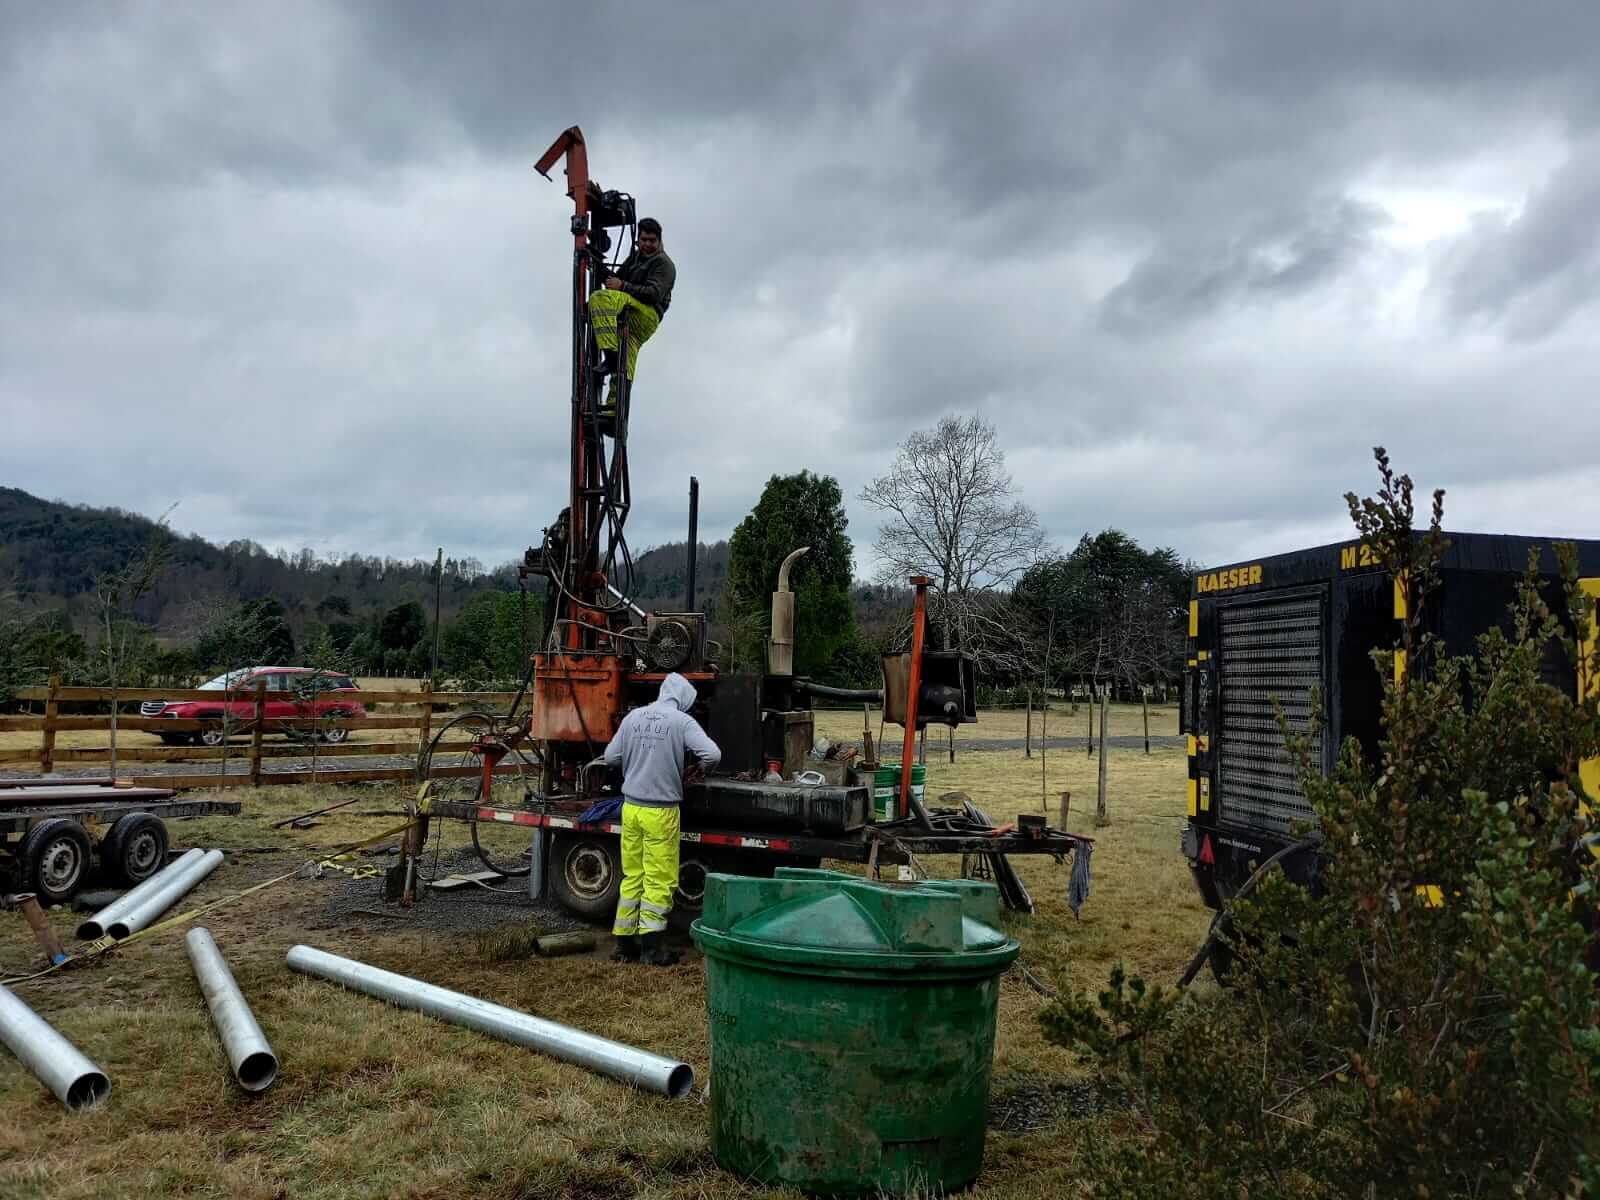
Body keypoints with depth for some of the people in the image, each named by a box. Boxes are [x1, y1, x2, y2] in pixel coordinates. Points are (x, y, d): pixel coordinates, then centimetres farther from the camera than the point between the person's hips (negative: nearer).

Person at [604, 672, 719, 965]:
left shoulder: (634, 717, 5)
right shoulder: (682, 721, -8)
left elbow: (611, 757, 9)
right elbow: (713, 754, -17)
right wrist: (701, 768, 4)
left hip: (631, 806, 5)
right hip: (660, 811, -5)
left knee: (632, 875, 13)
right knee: (658, 879, 3)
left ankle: (624, 943, 19)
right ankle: (650, 945, 5)